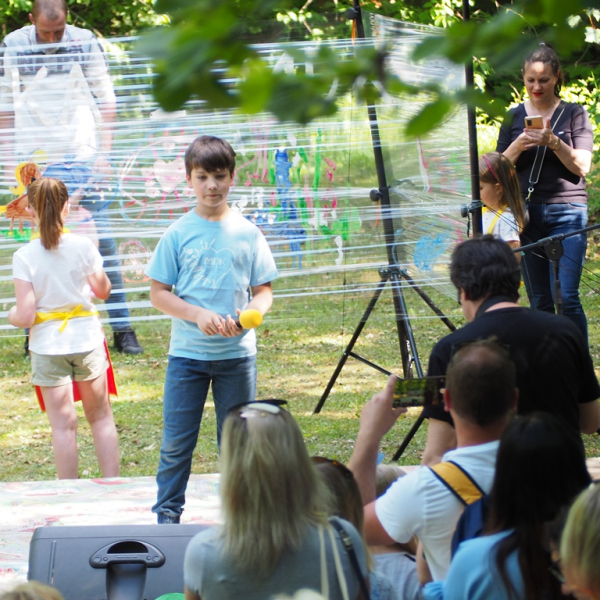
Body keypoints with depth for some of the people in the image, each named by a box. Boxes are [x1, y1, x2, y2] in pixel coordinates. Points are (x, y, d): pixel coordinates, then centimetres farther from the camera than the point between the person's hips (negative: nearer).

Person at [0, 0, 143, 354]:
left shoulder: (85, 42, -3)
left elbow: (106, 99, 4)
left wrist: (105, 152, -2)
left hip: (82, 153, 0)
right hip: (34, 159, 0)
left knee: (102, 238, -3)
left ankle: (122, 328, 3)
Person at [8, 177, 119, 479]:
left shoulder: (25, 256, -14)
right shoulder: (83, 246, -8)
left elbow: (25, 317, -16)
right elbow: (103, 290, 7)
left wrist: (11, 314, 6)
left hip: (48, 347, -1)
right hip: (87, 340, 2)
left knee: (63, 425, 6)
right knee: (100, 415, 16)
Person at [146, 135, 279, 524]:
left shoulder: (247, 233, 2)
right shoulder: (178, 234, -1)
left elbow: (264, 291, 5)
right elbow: (159, 294, -1)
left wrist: (252, 313, -17)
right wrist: (198, 315, -16)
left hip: (238, 352, 1)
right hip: (187, 352, -1)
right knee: (177, 441, 1)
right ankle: (167, 514, 12)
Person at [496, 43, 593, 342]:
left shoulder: (574, 114, 3)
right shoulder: (514, 117, 11)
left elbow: (582, 167, -4)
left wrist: (553, 142, -20)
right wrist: (518, 146, -11)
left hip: (567, 214, -3)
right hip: (527, 213, 3)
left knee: (567, 297, -13)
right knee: (539, 302, 4)